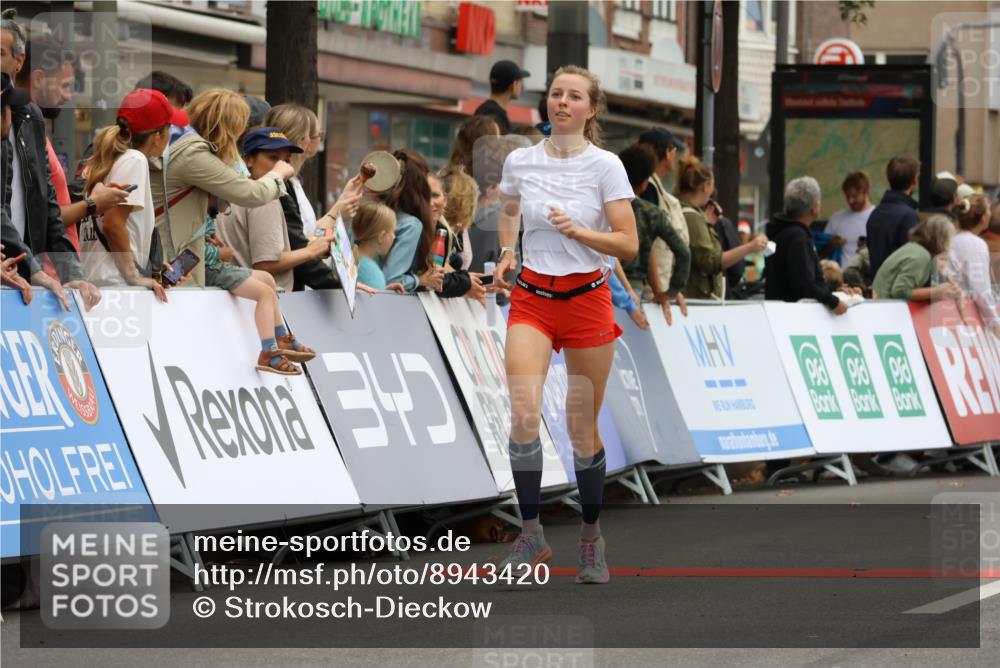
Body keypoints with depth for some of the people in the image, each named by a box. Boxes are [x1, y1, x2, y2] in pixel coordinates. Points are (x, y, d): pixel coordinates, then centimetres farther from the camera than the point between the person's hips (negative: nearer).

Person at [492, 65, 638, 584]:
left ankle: (592, 538, 21)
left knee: (583, 430, 4)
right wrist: (507, 255, 8)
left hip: (587, 300, -2)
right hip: (531, 299, 2)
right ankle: (531, 533, -10)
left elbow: (628, 244, -8)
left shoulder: (605, 165, -6)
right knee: (524, 414, -19)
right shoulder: (519, 161, 3)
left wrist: (577, 230, -23)